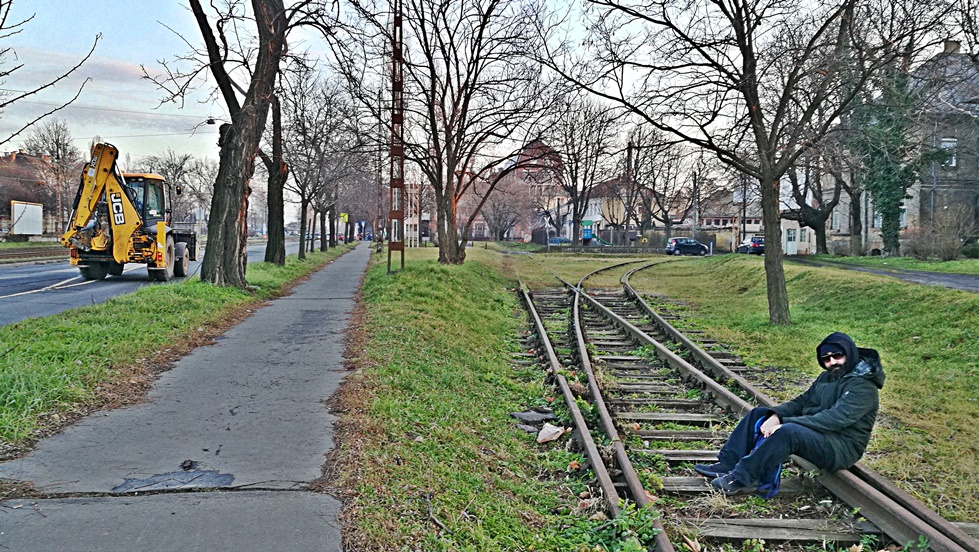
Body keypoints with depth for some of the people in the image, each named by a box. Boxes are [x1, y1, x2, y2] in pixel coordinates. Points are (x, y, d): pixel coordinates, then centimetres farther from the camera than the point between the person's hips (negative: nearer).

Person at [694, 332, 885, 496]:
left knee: (789, 431, -37)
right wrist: (775, 415, -13)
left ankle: (743, 478, -30)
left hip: (841, 448, -9)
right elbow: (801, 402, 9)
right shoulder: (827, 377, 15)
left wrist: (784, 422, -29)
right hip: (816, 434, 9)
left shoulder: (863, 387, -15)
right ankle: (727, 464, -8)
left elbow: (835, 419, -27)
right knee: (759, 414, 2)